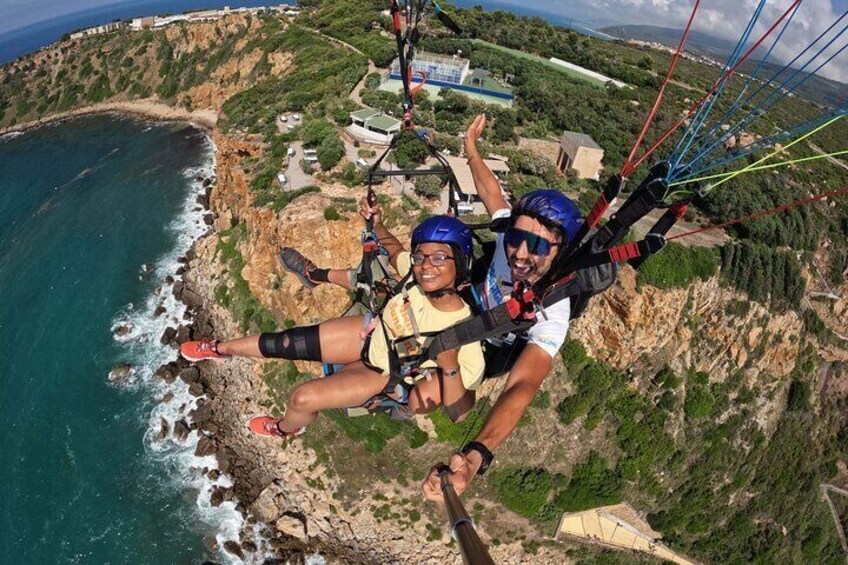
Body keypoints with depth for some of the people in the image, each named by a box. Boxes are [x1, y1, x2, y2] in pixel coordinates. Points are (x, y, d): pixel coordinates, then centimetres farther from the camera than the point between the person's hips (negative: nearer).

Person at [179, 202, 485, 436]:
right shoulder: (419, 271, -24)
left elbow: (461, 413, -36)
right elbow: (396, 253, 1)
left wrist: (449, 365, -52)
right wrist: (377, 224, -14)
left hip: (386, 374, -4)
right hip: (374, 332, 5)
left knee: (302, 399, -8)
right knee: (288, 342, 6)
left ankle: (284, 429, 34)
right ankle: (221, 349, 38)